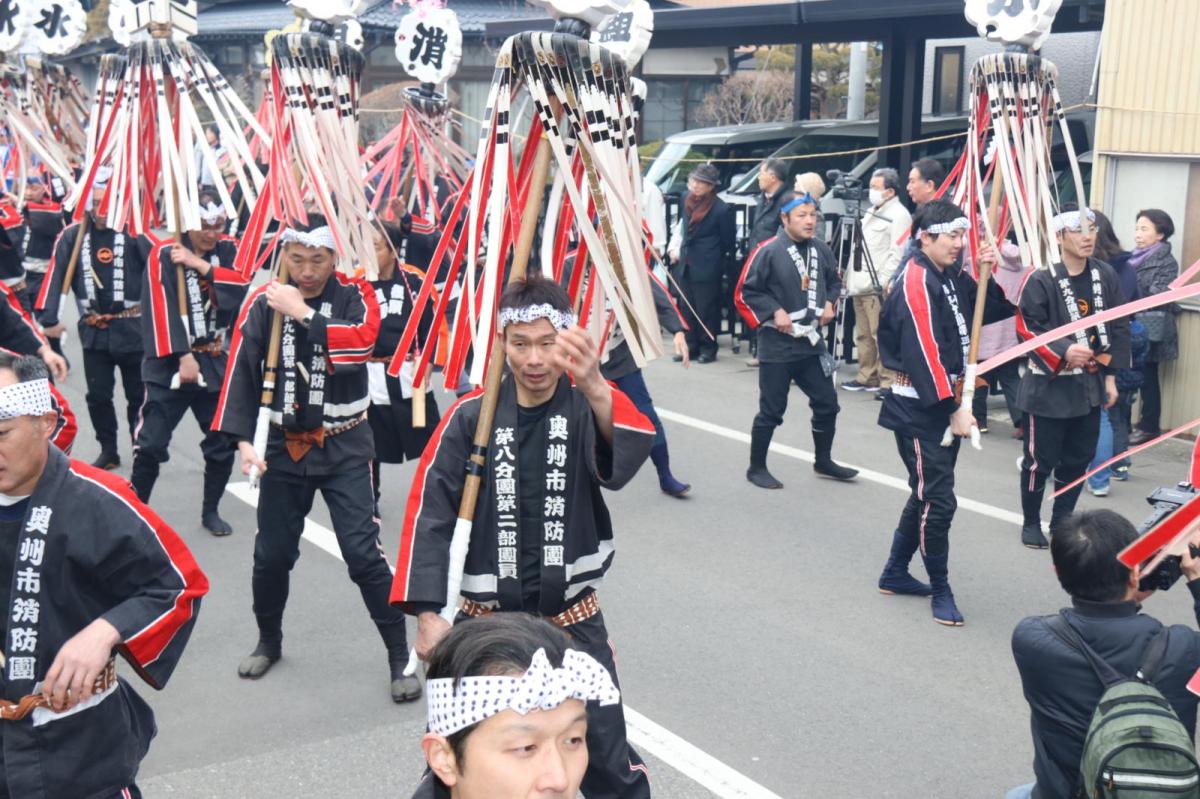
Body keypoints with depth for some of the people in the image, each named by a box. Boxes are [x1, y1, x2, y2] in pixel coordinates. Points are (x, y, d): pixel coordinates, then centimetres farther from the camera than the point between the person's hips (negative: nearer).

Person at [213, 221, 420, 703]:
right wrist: (243, 440, -16)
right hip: (285, 446, 3)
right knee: (272, 553, 11)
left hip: (345, 448, -2)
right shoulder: (264, 303, -4)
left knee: (363, 553, -8)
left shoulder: (355, 296, -7)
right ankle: (269, 642, 36)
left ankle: (401, 657, 5)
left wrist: (303, 313, -28)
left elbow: (361, 343, -27)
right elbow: (241, 373, -6)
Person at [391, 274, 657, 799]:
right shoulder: (470, 416, -7)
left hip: (574, 621, 0)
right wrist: (428, 613, -16)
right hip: (484, 622, 0)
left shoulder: (587, 408, -8)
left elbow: (631, 452, -30)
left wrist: (596, 389, -51)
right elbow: (429, 514, -8)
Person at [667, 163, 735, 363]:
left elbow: (727, 242, -4)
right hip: (685, 264, 7)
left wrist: (722, 265, 2)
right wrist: (675, 249, 16)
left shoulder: (721, 210, -13)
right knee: (687, 307, 11)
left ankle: (708, 349, 10)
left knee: (706, 309, 0)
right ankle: (691, 347, 20)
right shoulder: (688, 200, 6)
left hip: (707, 268, -7)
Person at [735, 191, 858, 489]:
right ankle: (756, 468, 19)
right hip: (777, 345, -6)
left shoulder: (821, 249, 2)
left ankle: (823, 461, 31)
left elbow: (834, 280, 19)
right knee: (772, 410, 2)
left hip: (811, 341, 6)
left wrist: (829, 302, 2)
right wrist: (774, 311, -16)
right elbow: (746, 291, -11)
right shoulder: (768, 251, -16)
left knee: (827, 403, 12)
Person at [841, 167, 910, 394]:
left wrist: (882, 282, -21)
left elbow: (896, 254, -16)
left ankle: (888, 381, -7)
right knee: (863, 335, 14)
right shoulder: (871, 213, 22)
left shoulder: (899, 215, -8)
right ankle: (867, 377, 22)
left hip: (879, 288, -10)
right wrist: (850, 277, 19)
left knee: (881, 336, -10)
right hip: (861, 286, 10)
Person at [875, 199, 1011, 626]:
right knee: (938, 500, -6)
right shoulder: (915, 283, -17)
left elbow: (995, 310, 17)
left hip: (947, 402, 9)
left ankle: (895, 573, 31)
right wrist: (952, 409, -23)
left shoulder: (953, 278, 9)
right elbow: (924, 353, -23)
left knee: (927, 493, 17)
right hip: (918, 409, -9)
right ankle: (940, 591, 8)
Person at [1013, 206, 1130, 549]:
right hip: (1049, 387, -5)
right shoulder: (1041, 281, -14)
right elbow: (1027, 329, -15)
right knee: (1040, 460, 4)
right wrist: (1062, 352, -27)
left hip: (1090, 386, 5)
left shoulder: (1106, 275, 2)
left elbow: (1118, 328, 9)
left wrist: (1110, 375, 6)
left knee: (1079, 458, 13)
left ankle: (1062, 520, 31)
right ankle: (1031, 523, 23)